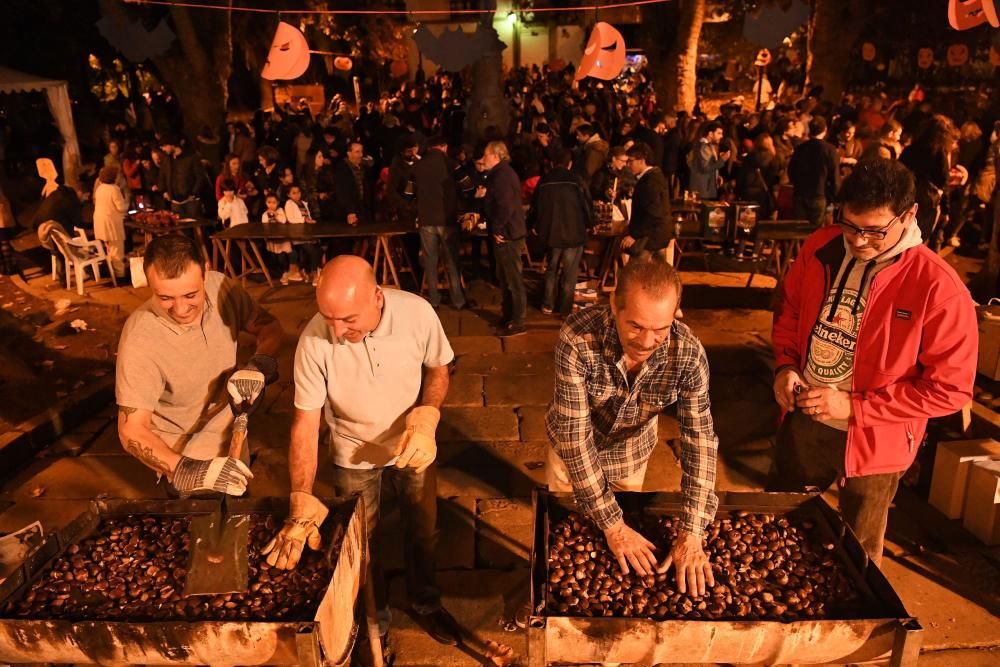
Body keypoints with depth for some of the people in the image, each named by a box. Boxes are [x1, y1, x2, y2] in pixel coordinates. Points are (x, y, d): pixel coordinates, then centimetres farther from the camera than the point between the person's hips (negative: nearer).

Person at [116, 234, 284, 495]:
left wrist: (259, 365, -26)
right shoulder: (140, 338, -32)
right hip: (184, 458, -5)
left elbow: (270, 327, -5)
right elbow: (132, 431, -28)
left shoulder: (222, 288, -21)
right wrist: (184, 471, -45)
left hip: (232, 437, 5)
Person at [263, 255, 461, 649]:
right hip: (353, 455, -1)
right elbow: (305, 422, -21)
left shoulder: (417, 312, -27)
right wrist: (302, 502, -27)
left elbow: (438, 367, -8)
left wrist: (426, 418, -26)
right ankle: (375, 619, 48)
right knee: (363, 543, 19)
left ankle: (425, 602, 51)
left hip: (413, 445, 1)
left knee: (423, 531, 21)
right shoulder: (314, 340, -29)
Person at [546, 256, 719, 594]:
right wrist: (611, 524, -31)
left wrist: (691, 534, -29)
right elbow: (574, 433, -33)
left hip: (632, 451, 2)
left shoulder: (688, 352, -31)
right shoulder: (578, 338, -38)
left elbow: (699, 436, -23)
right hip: (572, 446, -1)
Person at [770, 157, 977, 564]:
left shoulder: (939, 288, -22)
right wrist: (785, 364, -8)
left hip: (872, 440, -4)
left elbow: (951, 388, -18)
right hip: (801, 420, 5)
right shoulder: (821, 247, -8)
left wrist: (855, 406, -22)